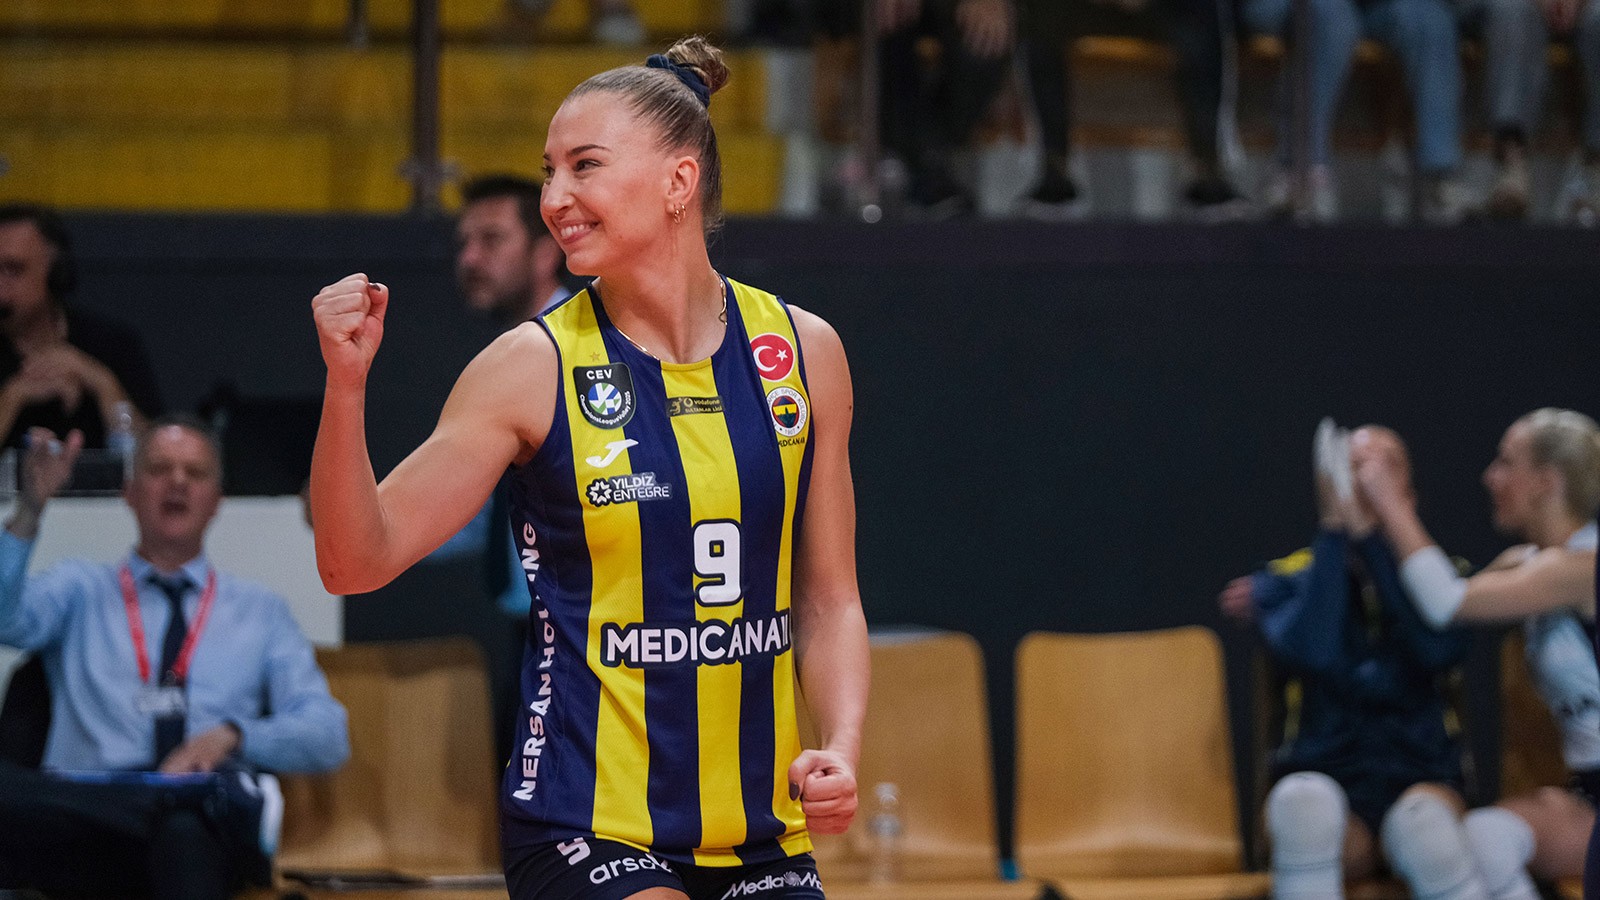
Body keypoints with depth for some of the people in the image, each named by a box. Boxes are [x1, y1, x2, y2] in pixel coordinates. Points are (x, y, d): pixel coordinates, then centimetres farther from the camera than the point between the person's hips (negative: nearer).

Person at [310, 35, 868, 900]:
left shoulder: (802, 351, 4)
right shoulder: (534, 367, -5)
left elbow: (828, 601, 11)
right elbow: (358, 561, -7)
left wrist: (841, 747, -6)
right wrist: (346, 387, -20)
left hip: (761, 829, 4)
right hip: (585, 822, -4)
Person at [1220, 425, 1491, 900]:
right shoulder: (1286, 580, 12)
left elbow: (1439, 650, -9)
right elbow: (1312, 651, -12)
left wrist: (1367, 534, -9)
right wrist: (1335, 528, -8)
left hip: (1419, 781, 0)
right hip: (1324, 776, 0)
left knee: (1422, 818, -36)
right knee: (1305, 799, -37)